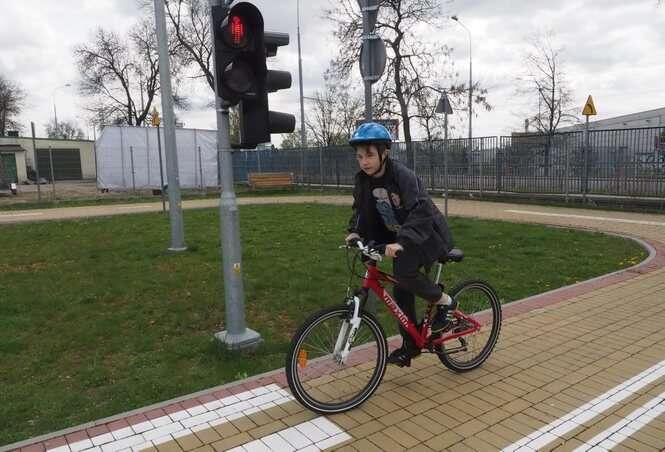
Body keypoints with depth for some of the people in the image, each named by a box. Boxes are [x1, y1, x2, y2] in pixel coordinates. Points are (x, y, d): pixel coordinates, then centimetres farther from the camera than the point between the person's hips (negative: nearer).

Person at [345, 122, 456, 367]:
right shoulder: (363, 180, -7)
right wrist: (355, 232, -13)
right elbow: (361, 210, 6)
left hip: (427, 234, -7)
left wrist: (401, 241, -46)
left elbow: (422, 212, -35)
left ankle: (444, 301, -1)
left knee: (404, 272, -28)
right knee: (401, 291, 6)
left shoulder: (402, 175, -27)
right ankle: (410, 345, 22)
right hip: (400, 238, 7)